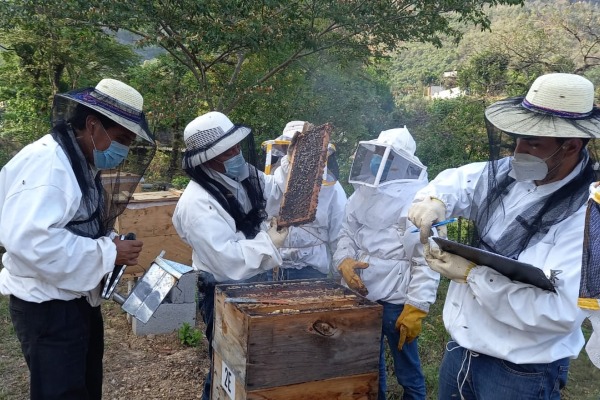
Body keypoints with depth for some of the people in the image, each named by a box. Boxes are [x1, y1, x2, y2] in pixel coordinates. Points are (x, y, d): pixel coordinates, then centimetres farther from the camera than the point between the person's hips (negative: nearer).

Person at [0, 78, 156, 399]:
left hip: (79, 300, 10)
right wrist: (107, 253, -26)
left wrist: (110, 242, 0)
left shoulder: (82, 164, 9)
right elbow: (27, 238, -34)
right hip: (47, 306, -10)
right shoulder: (46, 161, -22)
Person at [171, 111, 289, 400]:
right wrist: (268, 243, -22)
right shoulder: (197, 203, -27)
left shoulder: (242, 176, -1)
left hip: (257, 285, 8)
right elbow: (227, 260, -32)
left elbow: (274, 189, 20)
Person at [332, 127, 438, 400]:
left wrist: (416, 308, -20)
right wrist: (345, 261, -7)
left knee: (407, 370, 13)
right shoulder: (363, 193, 5)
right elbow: (347, 234, 13)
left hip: (397, 301, -6)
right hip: (362, 296, 7)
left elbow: (427, 262, -18)